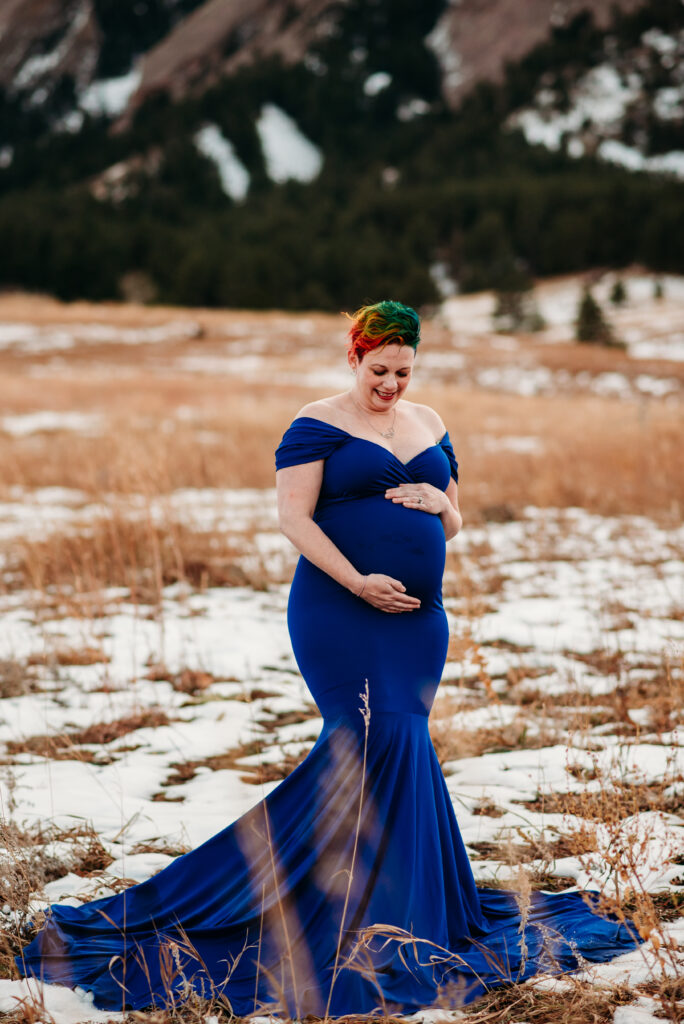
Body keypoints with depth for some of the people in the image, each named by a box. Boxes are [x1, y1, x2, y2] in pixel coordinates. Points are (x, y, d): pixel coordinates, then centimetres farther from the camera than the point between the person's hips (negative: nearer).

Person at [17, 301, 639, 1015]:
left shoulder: (430, 426, 17)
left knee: (393, 754, 4)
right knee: (387, 743, -15)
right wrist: (358, 582, -19)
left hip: (419, 617, 6)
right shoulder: (317, 426, -2)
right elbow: (293, 516, -10)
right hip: (340, 613, -6)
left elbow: (453, 524, 22)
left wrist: (438, 501, -3)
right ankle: (383, 922, -7)